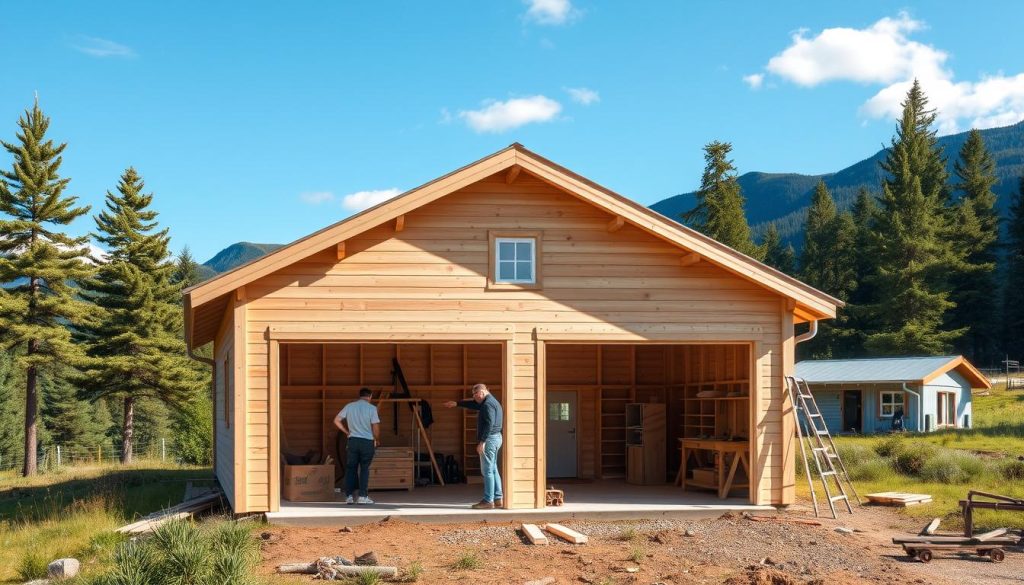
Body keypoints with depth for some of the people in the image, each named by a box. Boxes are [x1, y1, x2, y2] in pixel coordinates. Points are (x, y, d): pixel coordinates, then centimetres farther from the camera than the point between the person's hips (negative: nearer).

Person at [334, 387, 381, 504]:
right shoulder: (371, 408, -6)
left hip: (353, 440, 3)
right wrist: (377, 440, 7)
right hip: (367, 442, -3)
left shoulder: (349, 406, 4)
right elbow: (376, 427, -9)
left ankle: (349, 496, 6)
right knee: (364, 469, 4)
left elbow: (336, 421, 6)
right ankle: (363, 496, 1)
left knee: (350, 468, 8)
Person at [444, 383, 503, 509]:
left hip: (489, 439, -10)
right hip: (496, 438, 10)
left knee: (487, 471, -8)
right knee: (493, 470, 12)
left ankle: (488, 501, -7)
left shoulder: (488, 404, -15)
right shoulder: (492, 402, 18)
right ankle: (498, 499, 13)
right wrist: (457, 403, 34)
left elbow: (489, 424, -23)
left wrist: (482, 442, -24)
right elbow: (473, 404, 31)